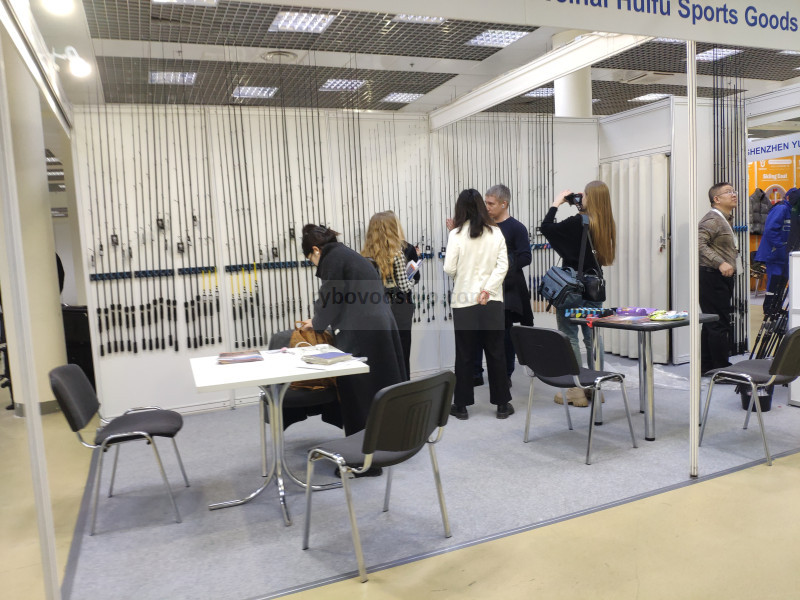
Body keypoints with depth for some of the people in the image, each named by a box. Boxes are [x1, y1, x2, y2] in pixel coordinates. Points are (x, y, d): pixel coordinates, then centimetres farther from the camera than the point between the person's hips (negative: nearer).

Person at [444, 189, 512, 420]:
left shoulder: (457, 234, -8)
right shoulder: (496, 233, 0)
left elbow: (449, 269, -10)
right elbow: (503, 265, -5)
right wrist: (488, 290, -8)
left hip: (464, 301, -2)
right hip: (492, 301, 2)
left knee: (464, 355, 8)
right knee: (496, 353, 10)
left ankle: (461, 405, 16)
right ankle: (502, 404, 18)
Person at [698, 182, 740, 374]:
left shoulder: (726, 219, 21)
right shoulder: (712, 219, -12)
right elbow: (699, 243, -27)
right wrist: (720, 263, -32)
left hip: (722, 277, 11)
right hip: (712, 277, -11)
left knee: (711, 323, 13)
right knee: (719, 324, -8)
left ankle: (705, 365, 21)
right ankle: (722, 368, -3)